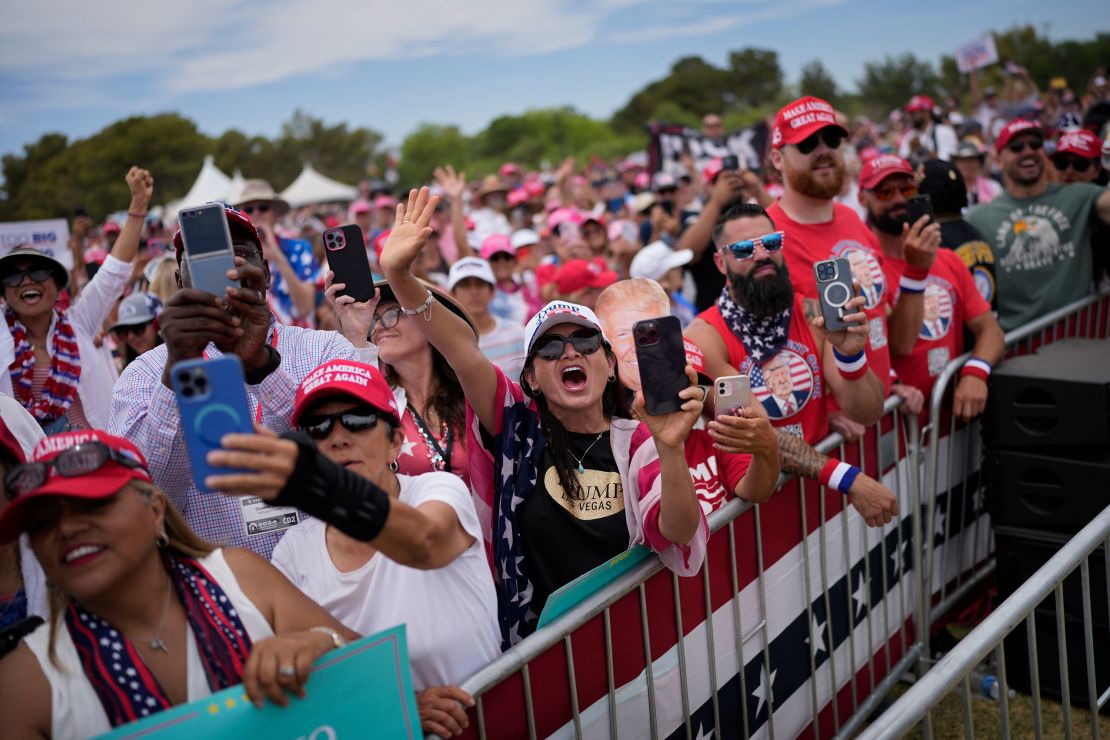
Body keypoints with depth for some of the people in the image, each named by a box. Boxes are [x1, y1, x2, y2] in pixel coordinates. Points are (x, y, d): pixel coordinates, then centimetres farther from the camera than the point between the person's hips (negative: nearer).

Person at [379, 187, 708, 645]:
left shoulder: (636, 440, 3)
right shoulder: (520, 429, 0)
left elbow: (678, 535, -9)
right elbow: (461, 349, -14)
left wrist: (670, 449, -25)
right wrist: (398, 275, -26)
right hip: (532, 642, -3)